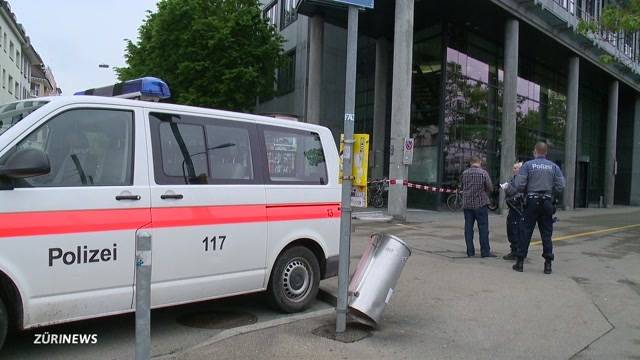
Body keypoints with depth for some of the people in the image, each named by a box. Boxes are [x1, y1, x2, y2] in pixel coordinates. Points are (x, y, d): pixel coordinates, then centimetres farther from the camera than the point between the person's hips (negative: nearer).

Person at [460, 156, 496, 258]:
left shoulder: (464, 173, 2)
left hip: (467, 204, 3)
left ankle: (470, 251, 9)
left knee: (468, 228, 7)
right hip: (480, 204, -3)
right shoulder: (483, 173, -7)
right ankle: (485, 251, 4)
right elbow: (490, 187, -6)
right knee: (483, 228, 3)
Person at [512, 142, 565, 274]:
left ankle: (520, 262, 6)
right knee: (546, 234, 8)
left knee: (526, 232, 4)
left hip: (532, 202, -2)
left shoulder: (528, 165, -4)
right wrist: (549, 191, 16)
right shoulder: (554, 167, 4)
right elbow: (560, 187, 0)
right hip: (547, 203, 2)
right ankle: (548, 264, 10)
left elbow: (519, 185, -10)